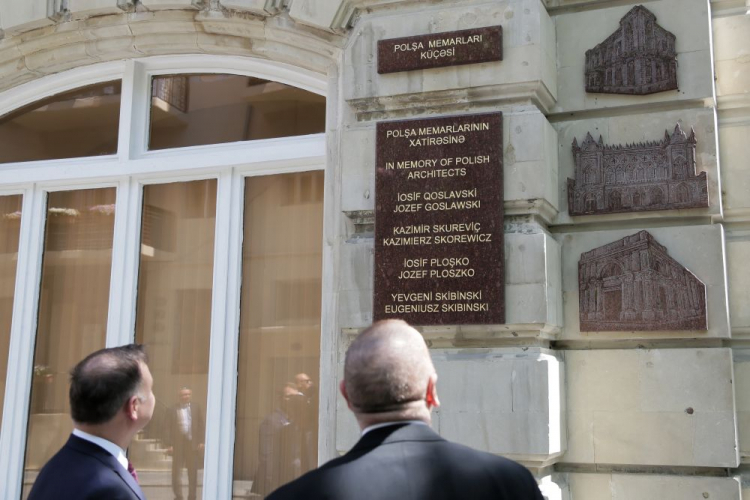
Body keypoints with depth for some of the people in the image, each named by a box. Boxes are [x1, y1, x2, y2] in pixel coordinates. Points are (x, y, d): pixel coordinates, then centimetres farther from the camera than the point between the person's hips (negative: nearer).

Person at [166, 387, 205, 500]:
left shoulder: (196, 408, 5)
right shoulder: (174, 409, 1)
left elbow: (201, 425, 4)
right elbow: (170, 428, -1)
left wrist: (201, 441, -3)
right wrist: (170, 444, -7)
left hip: (192, 443, 1)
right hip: (178, 443, -1)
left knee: (193, 472, 6)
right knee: (177, 471, 2)